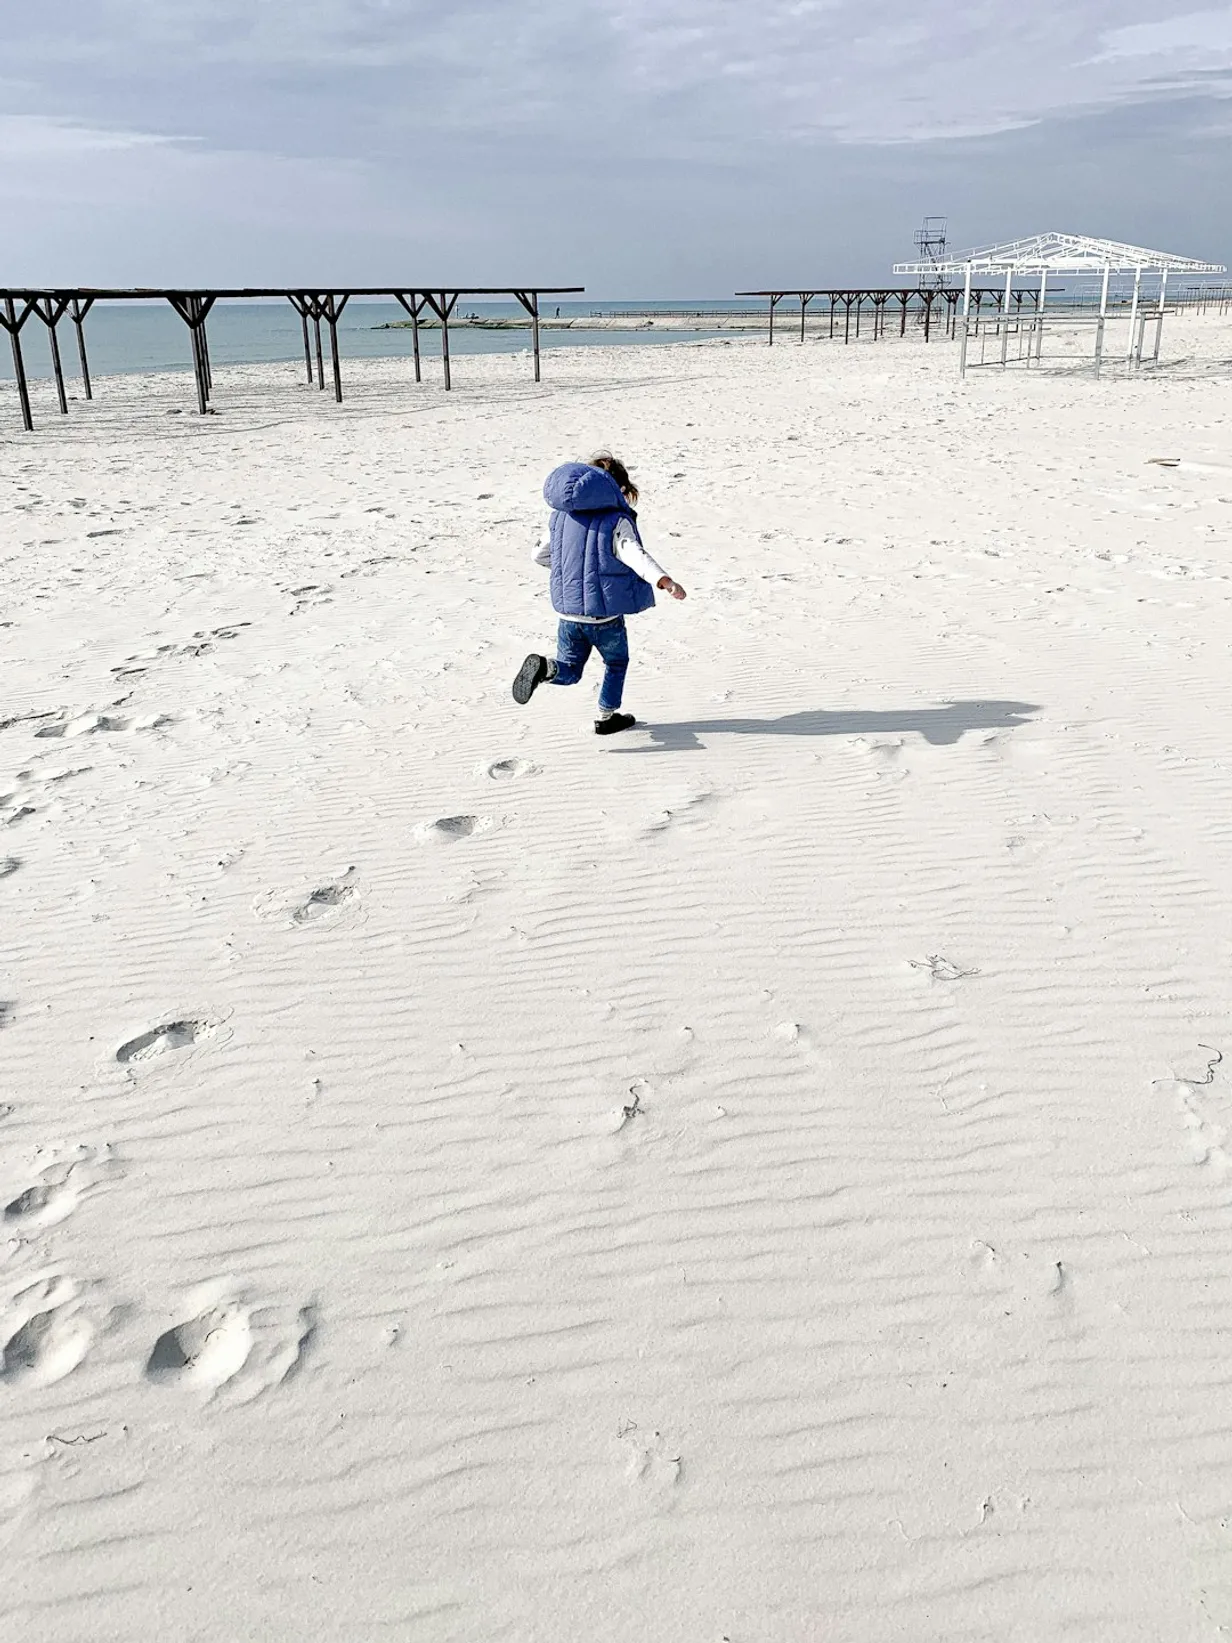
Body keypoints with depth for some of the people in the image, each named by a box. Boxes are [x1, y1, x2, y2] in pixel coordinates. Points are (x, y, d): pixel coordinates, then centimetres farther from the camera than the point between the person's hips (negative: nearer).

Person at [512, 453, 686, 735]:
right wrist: (663, 580, -43)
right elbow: (635, 554, -29)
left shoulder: (561, 515, 7)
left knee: (568, 671, 16)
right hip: (605, 613, -4)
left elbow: (539, 555, 15)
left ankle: (543, 668, -15)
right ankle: (606, 717, 29)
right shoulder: (616, 520, -11)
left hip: (568, 611, 4)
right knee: (616, 663, 22)